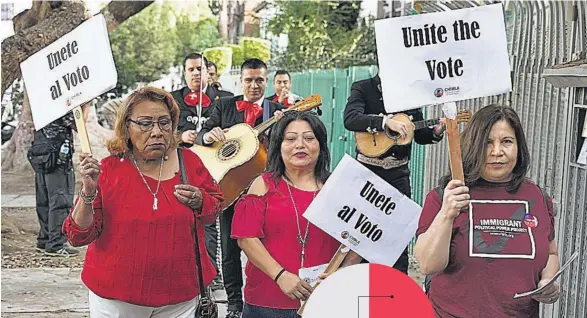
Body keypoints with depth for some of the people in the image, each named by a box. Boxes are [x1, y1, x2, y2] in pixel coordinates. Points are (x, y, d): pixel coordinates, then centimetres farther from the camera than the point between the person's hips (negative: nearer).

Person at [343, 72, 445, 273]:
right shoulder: (362, 88, -4)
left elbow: (420, 135, 12)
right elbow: (350, 119, -23)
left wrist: (436, 132, -9)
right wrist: (386, 121, -32)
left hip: (398, 172, 3)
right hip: (368, 169, -3)